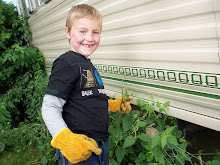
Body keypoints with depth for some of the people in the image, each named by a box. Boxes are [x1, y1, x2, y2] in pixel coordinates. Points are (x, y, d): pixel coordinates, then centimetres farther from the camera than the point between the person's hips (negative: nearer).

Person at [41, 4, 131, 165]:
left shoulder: (89, 66, 12)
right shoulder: (66, 64, -15)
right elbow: (50, 108, -20)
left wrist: (114, 105, 15)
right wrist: (65, 139, -32)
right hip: (79, 152, -9)